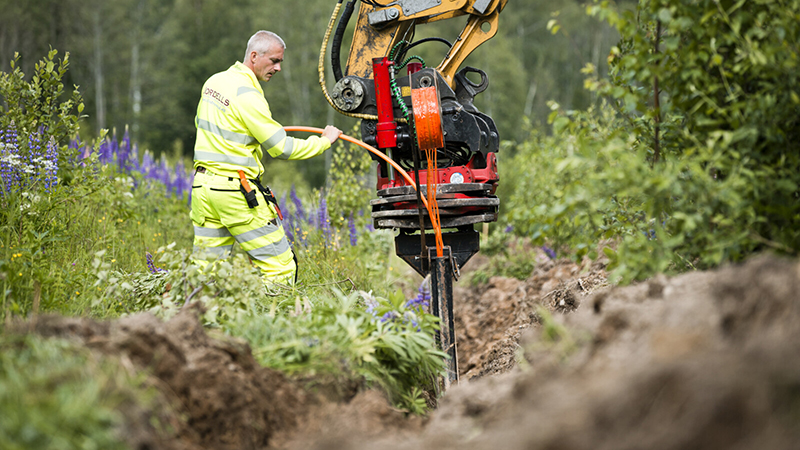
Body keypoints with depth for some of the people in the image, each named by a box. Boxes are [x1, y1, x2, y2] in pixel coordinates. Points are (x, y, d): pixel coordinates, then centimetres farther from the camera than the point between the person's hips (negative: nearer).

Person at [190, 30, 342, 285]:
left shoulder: (214, 81, 10)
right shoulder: (247, 96, -15)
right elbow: (282, 149, -14)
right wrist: (324, 141, -1)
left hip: (202, 185, 8)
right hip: (235, 187, -8)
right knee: (280, 265, -3)